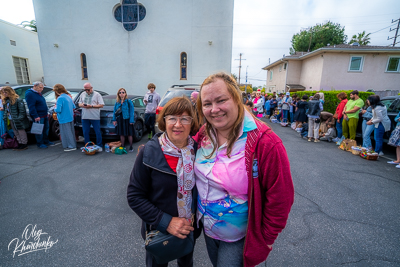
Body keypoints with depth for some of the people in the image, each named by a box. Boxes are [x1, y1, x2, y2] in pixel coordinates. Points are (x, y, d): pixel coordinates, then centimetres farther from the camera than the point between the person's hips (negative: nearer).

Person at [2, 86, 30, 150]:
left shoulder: (17, 100, -15)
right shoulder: (5, 100, 11)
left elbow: (22, 110, -17)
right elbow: (6, 110, 17)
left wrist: (19, 118, -20)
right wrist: (4, 117, 11)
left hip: (17, 120, -8)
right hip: (11, 120, 8)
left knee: (21, 132, 1)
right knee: (16, 133, 14)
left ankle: (24, 144, 10)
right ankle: (20, 143, 23)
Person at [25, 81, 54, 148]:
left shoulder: (39, 93, 14)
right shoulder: (30, 94, -15)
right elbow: (31, 106, -20)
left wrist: (46, 112, 21)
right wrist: (35, 116, -22)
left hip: (44, 115, 9)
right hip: (38, 116, -9)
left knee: (46, 129, 15)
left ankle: (46, 141, 27)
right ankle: (40, 143, 10)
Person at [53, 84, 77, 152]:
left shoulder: (60, 98, -18)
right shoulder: (68, 96, 7)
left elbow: (58, 110, -22)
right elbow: (73, 107, 15)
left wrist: (55, 108, -2)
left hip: (64, 119, -8)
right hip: (70, 118, 8)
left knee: (66, 133, 2)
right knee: (71, 132, 16)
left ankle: (71, 146, 8)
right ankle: (73, 145, 26)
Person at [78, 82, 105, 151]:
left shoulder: (97, 94, 0)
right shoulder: (82, 94, 16)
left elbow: (101, 105, -6)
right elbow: (79, 103, 21)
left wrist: (91, 106, -16)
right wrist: (82, 105, -3)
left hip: (95, 117, -5)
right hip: (85, 117, 5)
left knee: (97, 132, -2)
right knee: (85, 132, 10)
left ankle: (99, 146, 7)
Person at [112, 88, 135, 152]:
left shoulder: (129, 101, -5)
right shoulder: (117, 102, 8)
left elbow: (132, 111, -8)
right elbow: (115, 111, 13)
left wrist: (131, 120, -14)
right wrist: (114, 119, 5)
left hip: (127, 120, -4)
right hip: (120, 120, 4)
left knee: (129, 134, 3)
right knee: (121, 134, 11)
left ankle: (131, 147, 16)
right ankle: (122, 147, 23)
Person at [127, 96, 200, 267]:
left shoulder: (197, 150, -13)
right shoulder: (149, 153, -20)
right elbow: (135, 196, -15)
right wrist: (166, 222, -22)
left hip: (190, 231, 3)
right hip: (158, 232, -2)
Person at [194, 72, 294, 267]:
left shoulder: (266, 144, -29)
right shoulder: (204, 134, -11)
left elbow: (280, 199, -19)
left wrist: (266, 239, -9)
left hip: (238, 239, -5)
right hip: (207, 228, 5)